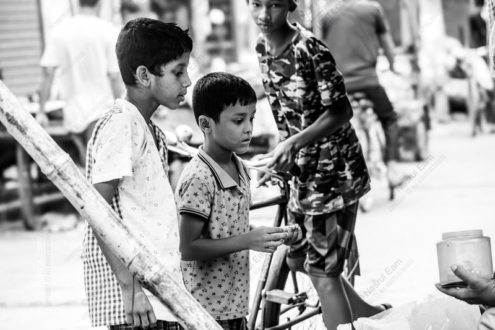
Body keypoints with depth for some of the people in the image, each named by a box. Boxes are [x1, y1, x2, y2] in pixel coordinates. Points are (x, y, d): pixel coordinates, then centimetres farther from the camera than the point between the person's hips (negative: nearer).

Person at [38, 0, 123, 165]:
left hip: (73, 112, 3)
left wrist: (41, 110, 2)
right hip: (101, 109, -3)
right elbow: (114, 76, -7)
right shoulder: (108, 31, -6)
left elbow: (48, 73, -2)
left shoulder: (59, 30, 1)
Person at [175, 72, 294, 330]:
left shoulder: (240, 170, 8)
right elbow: (188, 247, -21)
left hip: (234, 304, 9)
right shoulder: (198, 178, -19)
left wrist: (260, 235, 0)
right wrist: (247, 241, -23)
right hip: (206, 309, -9)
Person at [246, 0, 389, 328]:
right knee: (298, 258, 16)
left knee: (322, 270, -8)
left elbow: (341, 112, -22)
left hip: (336, 169, -9)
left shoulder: (310, 49, -21)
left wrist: (293, 143, -31)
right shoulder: (263, 49, 3)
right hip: (305, 169, 9)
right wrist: (284, 154, 11)